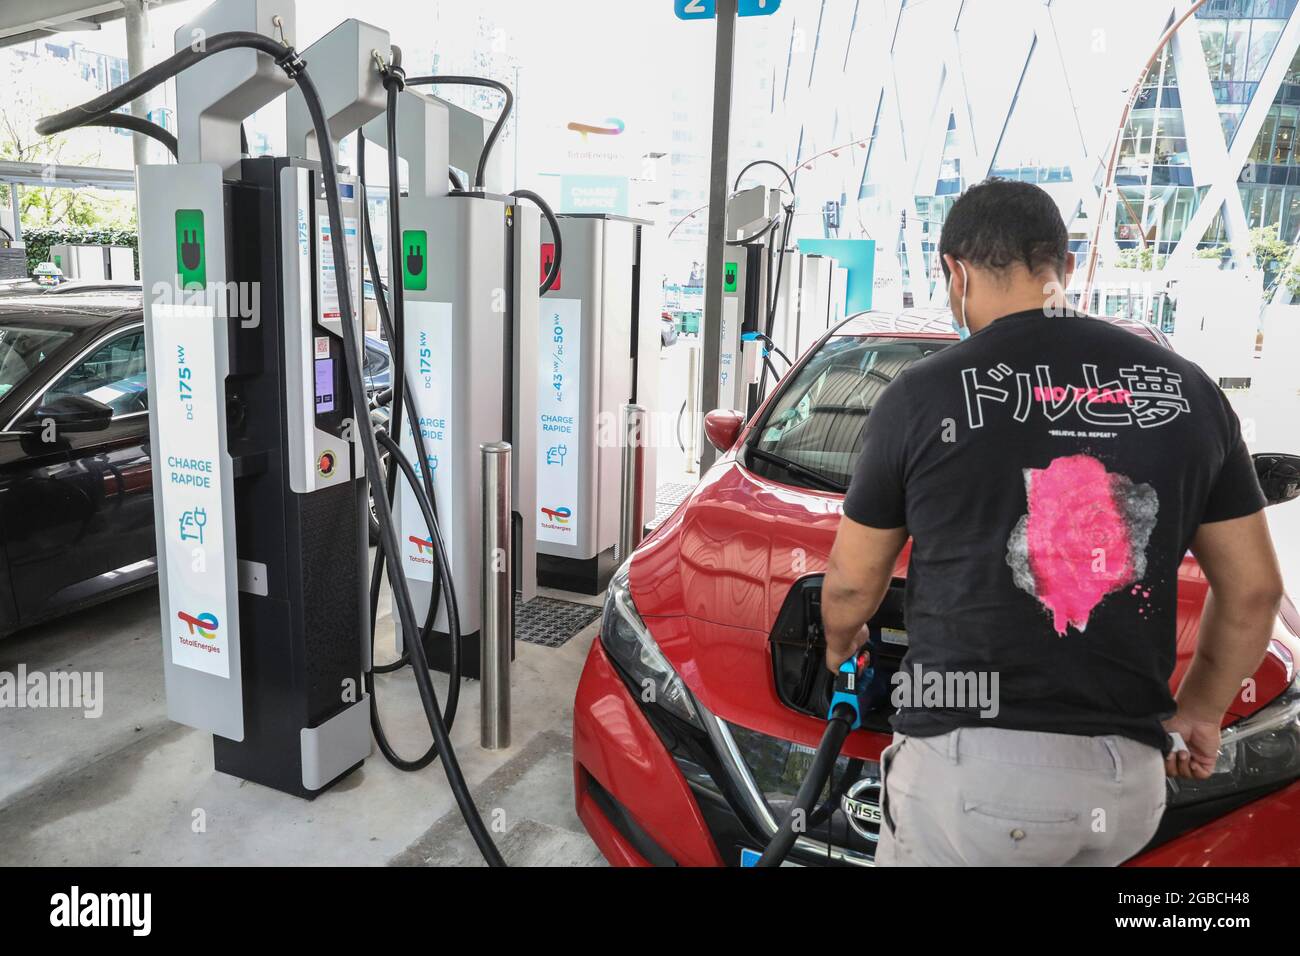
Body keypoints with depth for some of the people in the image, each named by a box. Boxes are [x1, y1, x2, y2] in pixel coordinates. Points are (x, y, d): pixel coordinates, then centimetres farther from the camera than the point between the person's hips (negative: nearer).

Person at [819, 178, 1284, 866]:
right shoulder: (1188, 390, 6)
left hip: (971, 764, -4)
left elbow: (850, 587, 6)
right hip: (1132, 779, 4)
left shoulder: (919, 396, -5)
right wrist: (1199, 712, 27)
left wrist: (840, 646, 28)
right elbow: (1254, 590, 12)